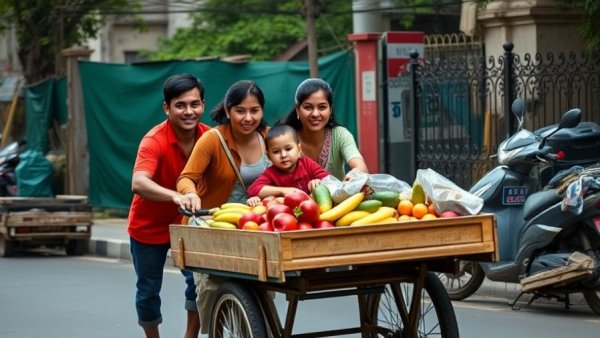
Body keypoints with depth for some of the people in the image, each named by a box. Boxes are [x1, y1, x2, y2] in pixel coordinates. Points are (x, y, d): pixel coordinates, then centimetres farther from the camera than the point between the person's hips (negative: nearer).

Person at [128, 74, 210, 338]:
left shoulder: (209, 136, -15)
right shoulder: (154, 140, -29)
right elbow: (138, 183, -45)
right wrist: (176, 196, -63)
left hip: (186, 223, 3)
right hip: (149, 227, -3)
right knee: (149, 291, 8)